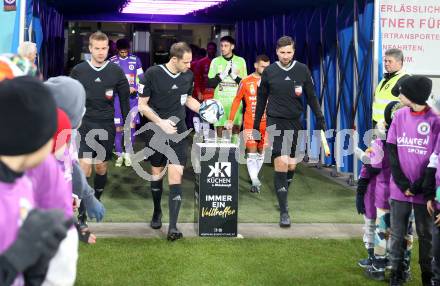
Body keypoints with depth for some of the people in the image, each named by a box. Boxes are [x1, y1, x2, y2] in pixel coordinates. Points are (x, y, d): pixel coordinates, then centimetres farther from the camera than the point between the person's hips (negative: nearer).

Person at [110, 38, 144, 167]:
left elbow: (141, 78, 10)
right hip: (118, 98, -1)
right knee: (118, 127, 1)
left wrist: (136, 89, -4)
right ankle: (120, 154, 14)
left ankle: (128, 153, 11)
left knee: (132, 125, -4)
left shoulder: (135, 60, 3)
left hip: (132, 97, 1)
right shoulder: (112, 61, -1)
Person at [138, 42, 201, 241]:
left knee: (175, 175, -11)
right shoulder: (152, 74, -12)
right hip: (157, 132, -1)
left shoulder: (188, 76, 0)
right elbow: (142, 105, -8)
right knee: (156, 173, 13)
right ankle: (157, 212, 39)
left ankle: (173, 226, -11)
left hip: (179, 130, 2)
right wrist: (161, 122, -19)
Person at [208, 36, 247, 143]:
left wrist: (234, 75, -7)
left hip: (236, 100, 0)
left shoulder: (240, 61, 7)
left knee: (236, 128, -2)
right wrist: (223, 74, -9)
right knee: (219, 128, -4)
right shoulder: (216, 61, 6)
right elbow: (210, 83, 1)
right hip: (220, 100, 0)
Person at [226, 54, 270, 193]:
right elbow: (237, 100, 5)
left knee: (261, 152, 11)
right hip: (250, 123, -2)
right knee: (252, 153, -6)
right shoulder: (246, 82, -2)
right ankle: (255, 182, -7)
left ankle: (254, 176, 26)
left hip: (266, 123, 3)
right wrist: (230, 120, 3)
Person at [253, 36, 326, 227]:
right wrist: (256, 123, 15)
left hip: (294, 122, 3)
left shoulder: (302, 70, 3)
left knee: (291, 165, 8)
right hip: (275, 120, -2)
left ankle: (283, 195, 33)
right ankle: (284, 211, -11)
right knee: (281, 162, -14)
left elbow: (311, 96, 10)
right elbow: (261, 98, 11)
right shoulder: (269, 71, 1)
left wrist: (319, 118, 5)